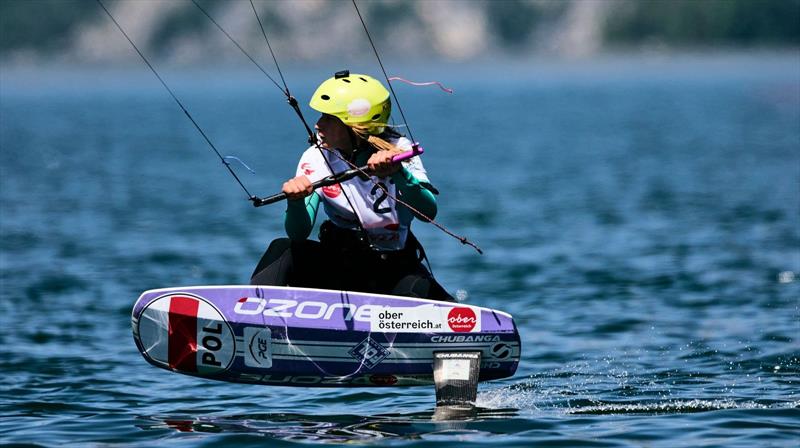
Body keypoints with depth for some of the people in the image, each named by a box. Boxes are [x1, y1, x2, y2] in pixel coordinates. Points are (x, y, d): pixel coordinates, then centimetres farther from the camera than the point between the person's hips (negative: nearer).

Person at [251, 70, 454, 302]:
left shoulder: (397, 150, -12)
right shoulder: (316, 158, -7)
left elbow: (428, 212, -26)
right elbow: (299, 234, -15)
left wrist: (398, 173, -43)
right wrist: (296, 202, -37)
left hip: (394, 270, -1)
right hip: (339, 264, 1)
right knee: (283, 250, -25)